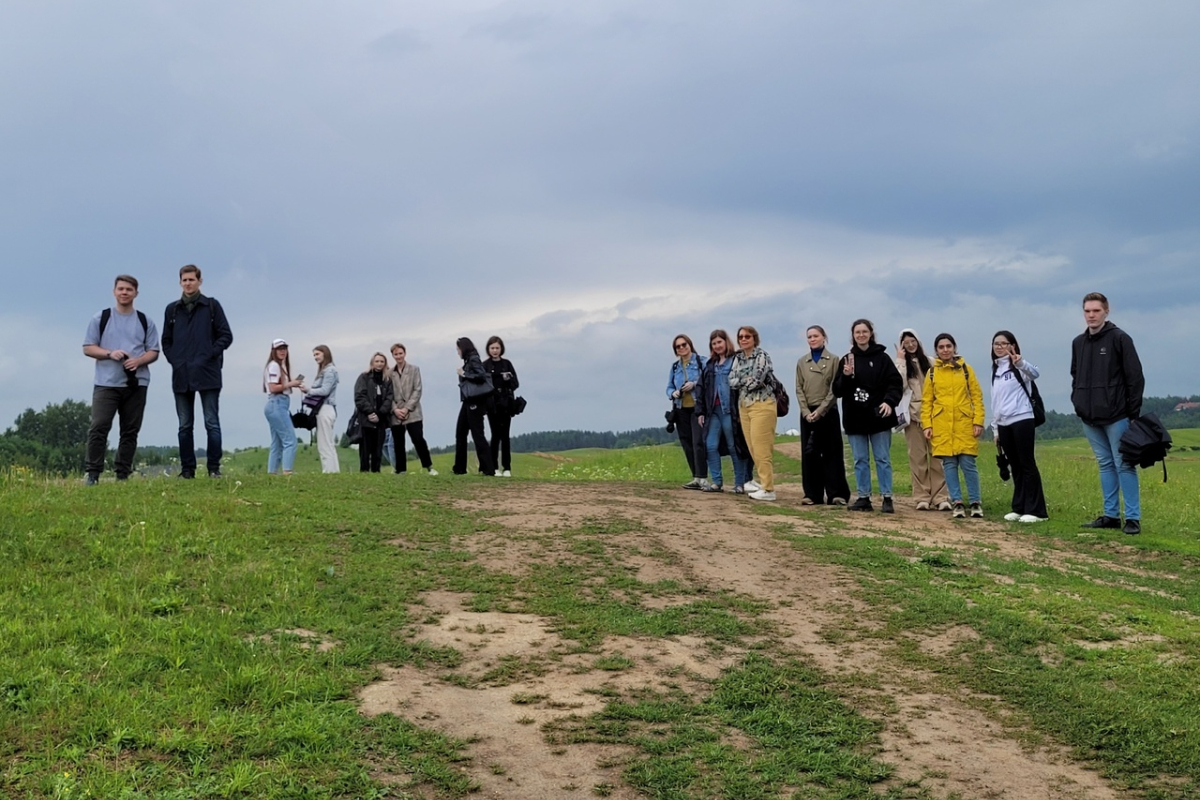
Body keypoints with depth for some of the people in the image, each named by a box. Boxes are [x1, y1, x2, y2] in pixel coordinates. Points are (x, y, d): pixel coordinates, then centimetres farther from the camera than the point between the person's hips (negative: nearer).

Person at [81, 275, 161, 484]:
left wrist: (139, 360, -13)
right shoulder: (101, 319, 7)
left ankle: (123, 474, 11)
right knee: (98, 427, -11)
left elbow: (154, 352, 8)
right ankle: (92, 472, -7)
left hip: (136, 384, 2)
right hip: (106, 383, -2)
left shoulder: (145, 322, 11)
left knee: (130, 430, 5)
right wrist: (110, 353, -14)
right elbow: (88, 348, 4)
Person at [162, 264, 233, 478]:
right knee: (184, 426, 7)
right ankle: (187, 469, 12)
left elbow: (226, 336, 1)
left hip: (207, 375, -3)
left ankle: (214, 468, 1)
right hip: (181, 376, 3)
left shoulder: (212, 306, 3)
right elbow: (166, 341, 15)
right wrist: (175, 361, 1)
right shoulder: (172, 309, 12)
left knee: (212, 424, -3)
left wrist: (209, 356, -8)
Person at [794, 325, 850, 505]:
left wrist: (820, 410, -12)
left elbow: (834, 388, -4)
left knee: (832, 453, -2)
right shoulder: (802, 362, 11)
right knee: (809, 453, 2)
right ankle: (813, 494, 6)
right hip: (808, 413, 3)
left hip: (828, 412, -3)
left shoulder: (833, 360, 2)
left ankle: (836, 494, 0)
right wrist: (806, 412, -7)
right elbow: (799, 389, 6)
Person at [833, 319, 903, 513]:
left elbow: (896, 382, -3)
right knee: (860, 460, 7)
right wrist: (846, 376, -13)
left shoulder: (882, 357, 1)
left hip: (878, 416, -3)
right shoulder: (846, 359, 9)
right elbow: (837, 390, 5)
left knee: (883, 459, 1)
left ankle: (887, 498, 3)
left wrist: (889, 402, -18)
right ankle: (863, 497, 12)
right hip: (855, 417, 3)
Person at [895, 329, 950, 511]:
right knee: (918, 457, -1)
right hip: (913, 414, -1)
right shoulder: (901, 364, 8)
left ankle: (940, 497, -5)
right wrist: (901, 360, -8)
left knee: (937, 456, -4)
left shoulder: (930, 362, 12)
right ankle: (922, 497, 1)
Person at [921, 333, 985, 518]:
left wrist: (978, 421, -4)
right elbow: (926, 401, 7)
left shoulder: (966, 369, 5)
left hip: (964, 424, -1)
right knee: (949, 464, 2)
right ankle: (957, 503, 8)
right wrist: (926, 425, -2)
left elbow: (977, 397, 4)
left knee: (968, 463, -2)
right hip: (941, 426, 1)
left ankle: (976, 503, 8)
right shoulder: (932, 373, 8)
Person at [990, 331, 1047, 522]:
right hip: (1004, 424, 7)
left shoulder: (1018, 366, -5)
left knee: (1027, 465, -6)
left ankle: (1035, 510, -4)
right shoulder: (996, 370, 19)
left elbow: (1034, 374, -29)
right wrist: (995, 428, 20)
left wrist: (1020, 363, -50)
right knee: (1015, 467, 10)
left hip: (1022, 420, -7)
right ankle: (1019, 508, 13)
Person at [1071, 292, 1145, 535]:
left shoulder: (1119, 338, -8)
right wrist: (1077, 401, 9)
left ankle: (1133, 518, 1)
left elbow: (1135, 377, -8)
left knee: (1124, 465, -3)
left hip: (1116, 416, -6)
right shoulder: (1078, 343, 10)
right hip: (1089, 418, 6)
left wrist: (1134, 412, -10)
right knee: (1105, 465, 11)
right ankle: (1111, 515, 16)